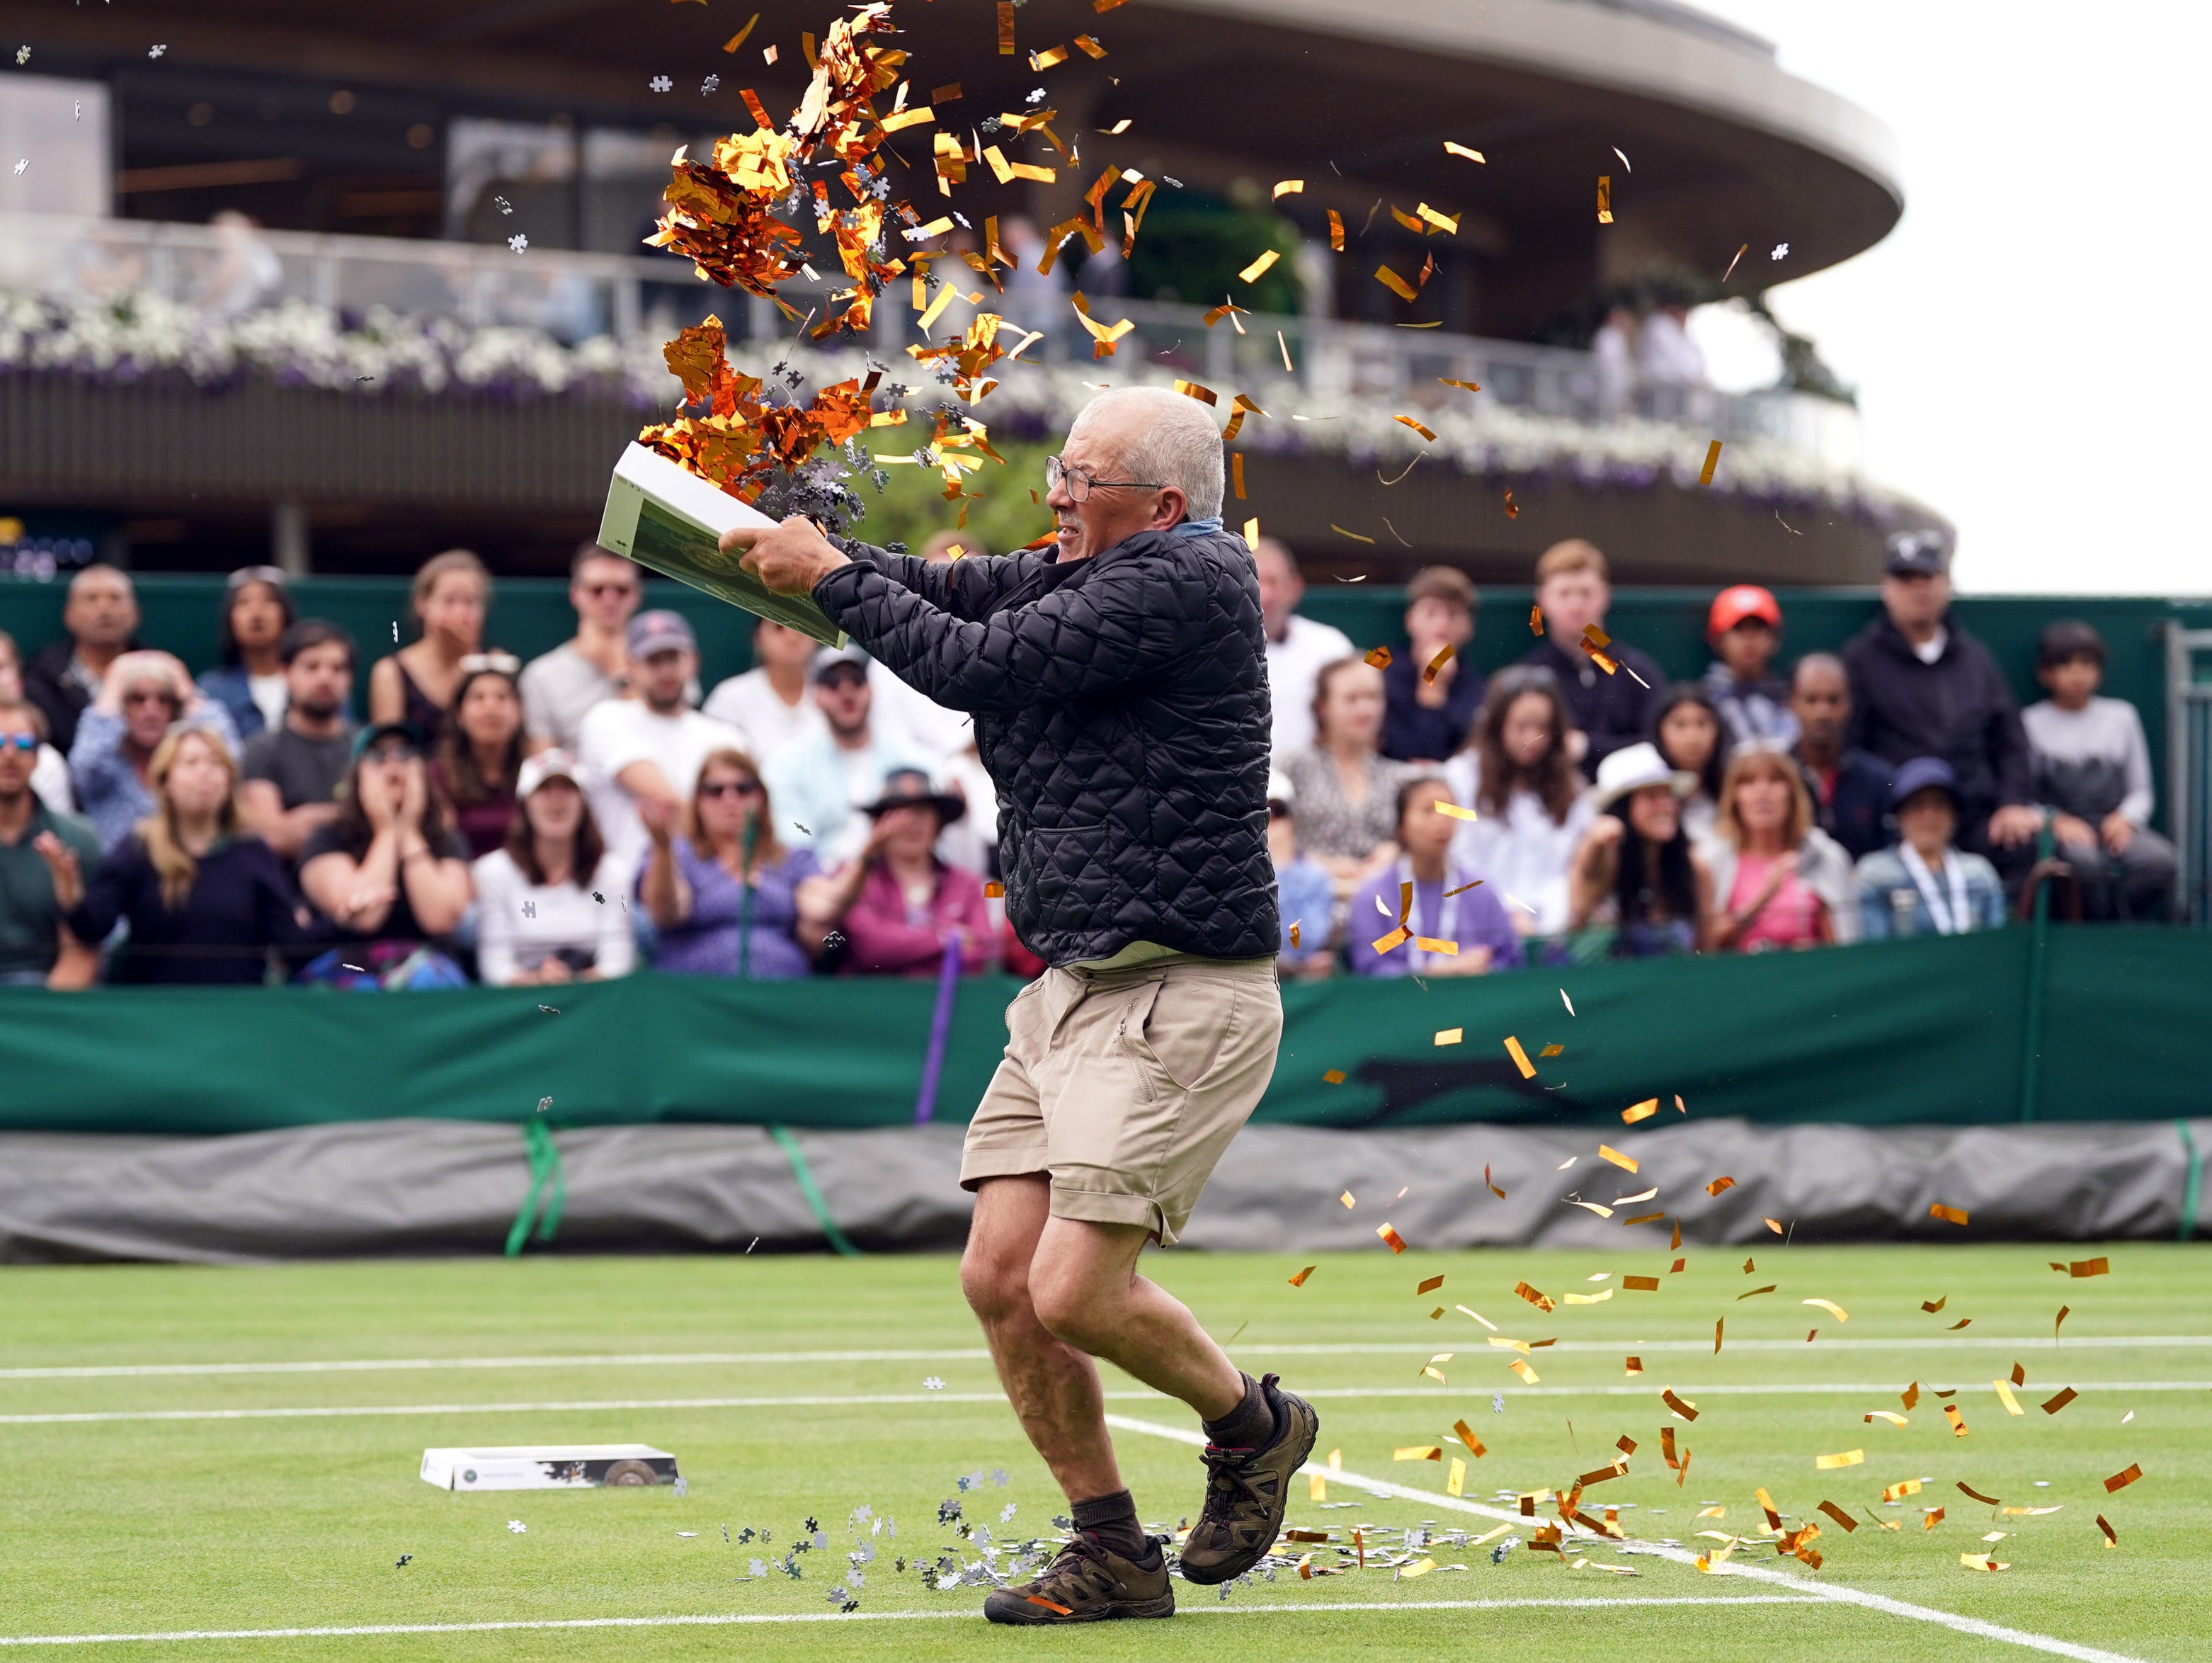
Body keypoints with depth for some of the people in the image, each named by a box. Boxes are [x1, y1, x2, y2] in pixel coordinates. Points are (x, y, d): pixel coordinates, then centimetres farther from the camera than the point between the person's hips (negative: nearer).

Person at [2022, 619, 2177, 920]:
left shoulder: (2121, 717, 16)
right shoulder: (2031, 723, 7)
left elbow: (2141, 790, 16)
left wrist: (2125, 818, -5)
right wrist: (2056, 821, -15)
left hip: (2114, 826, 3)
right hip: (2060, 833, -3)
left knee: (2160, 859, -30)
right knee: (2085, 860, -39)